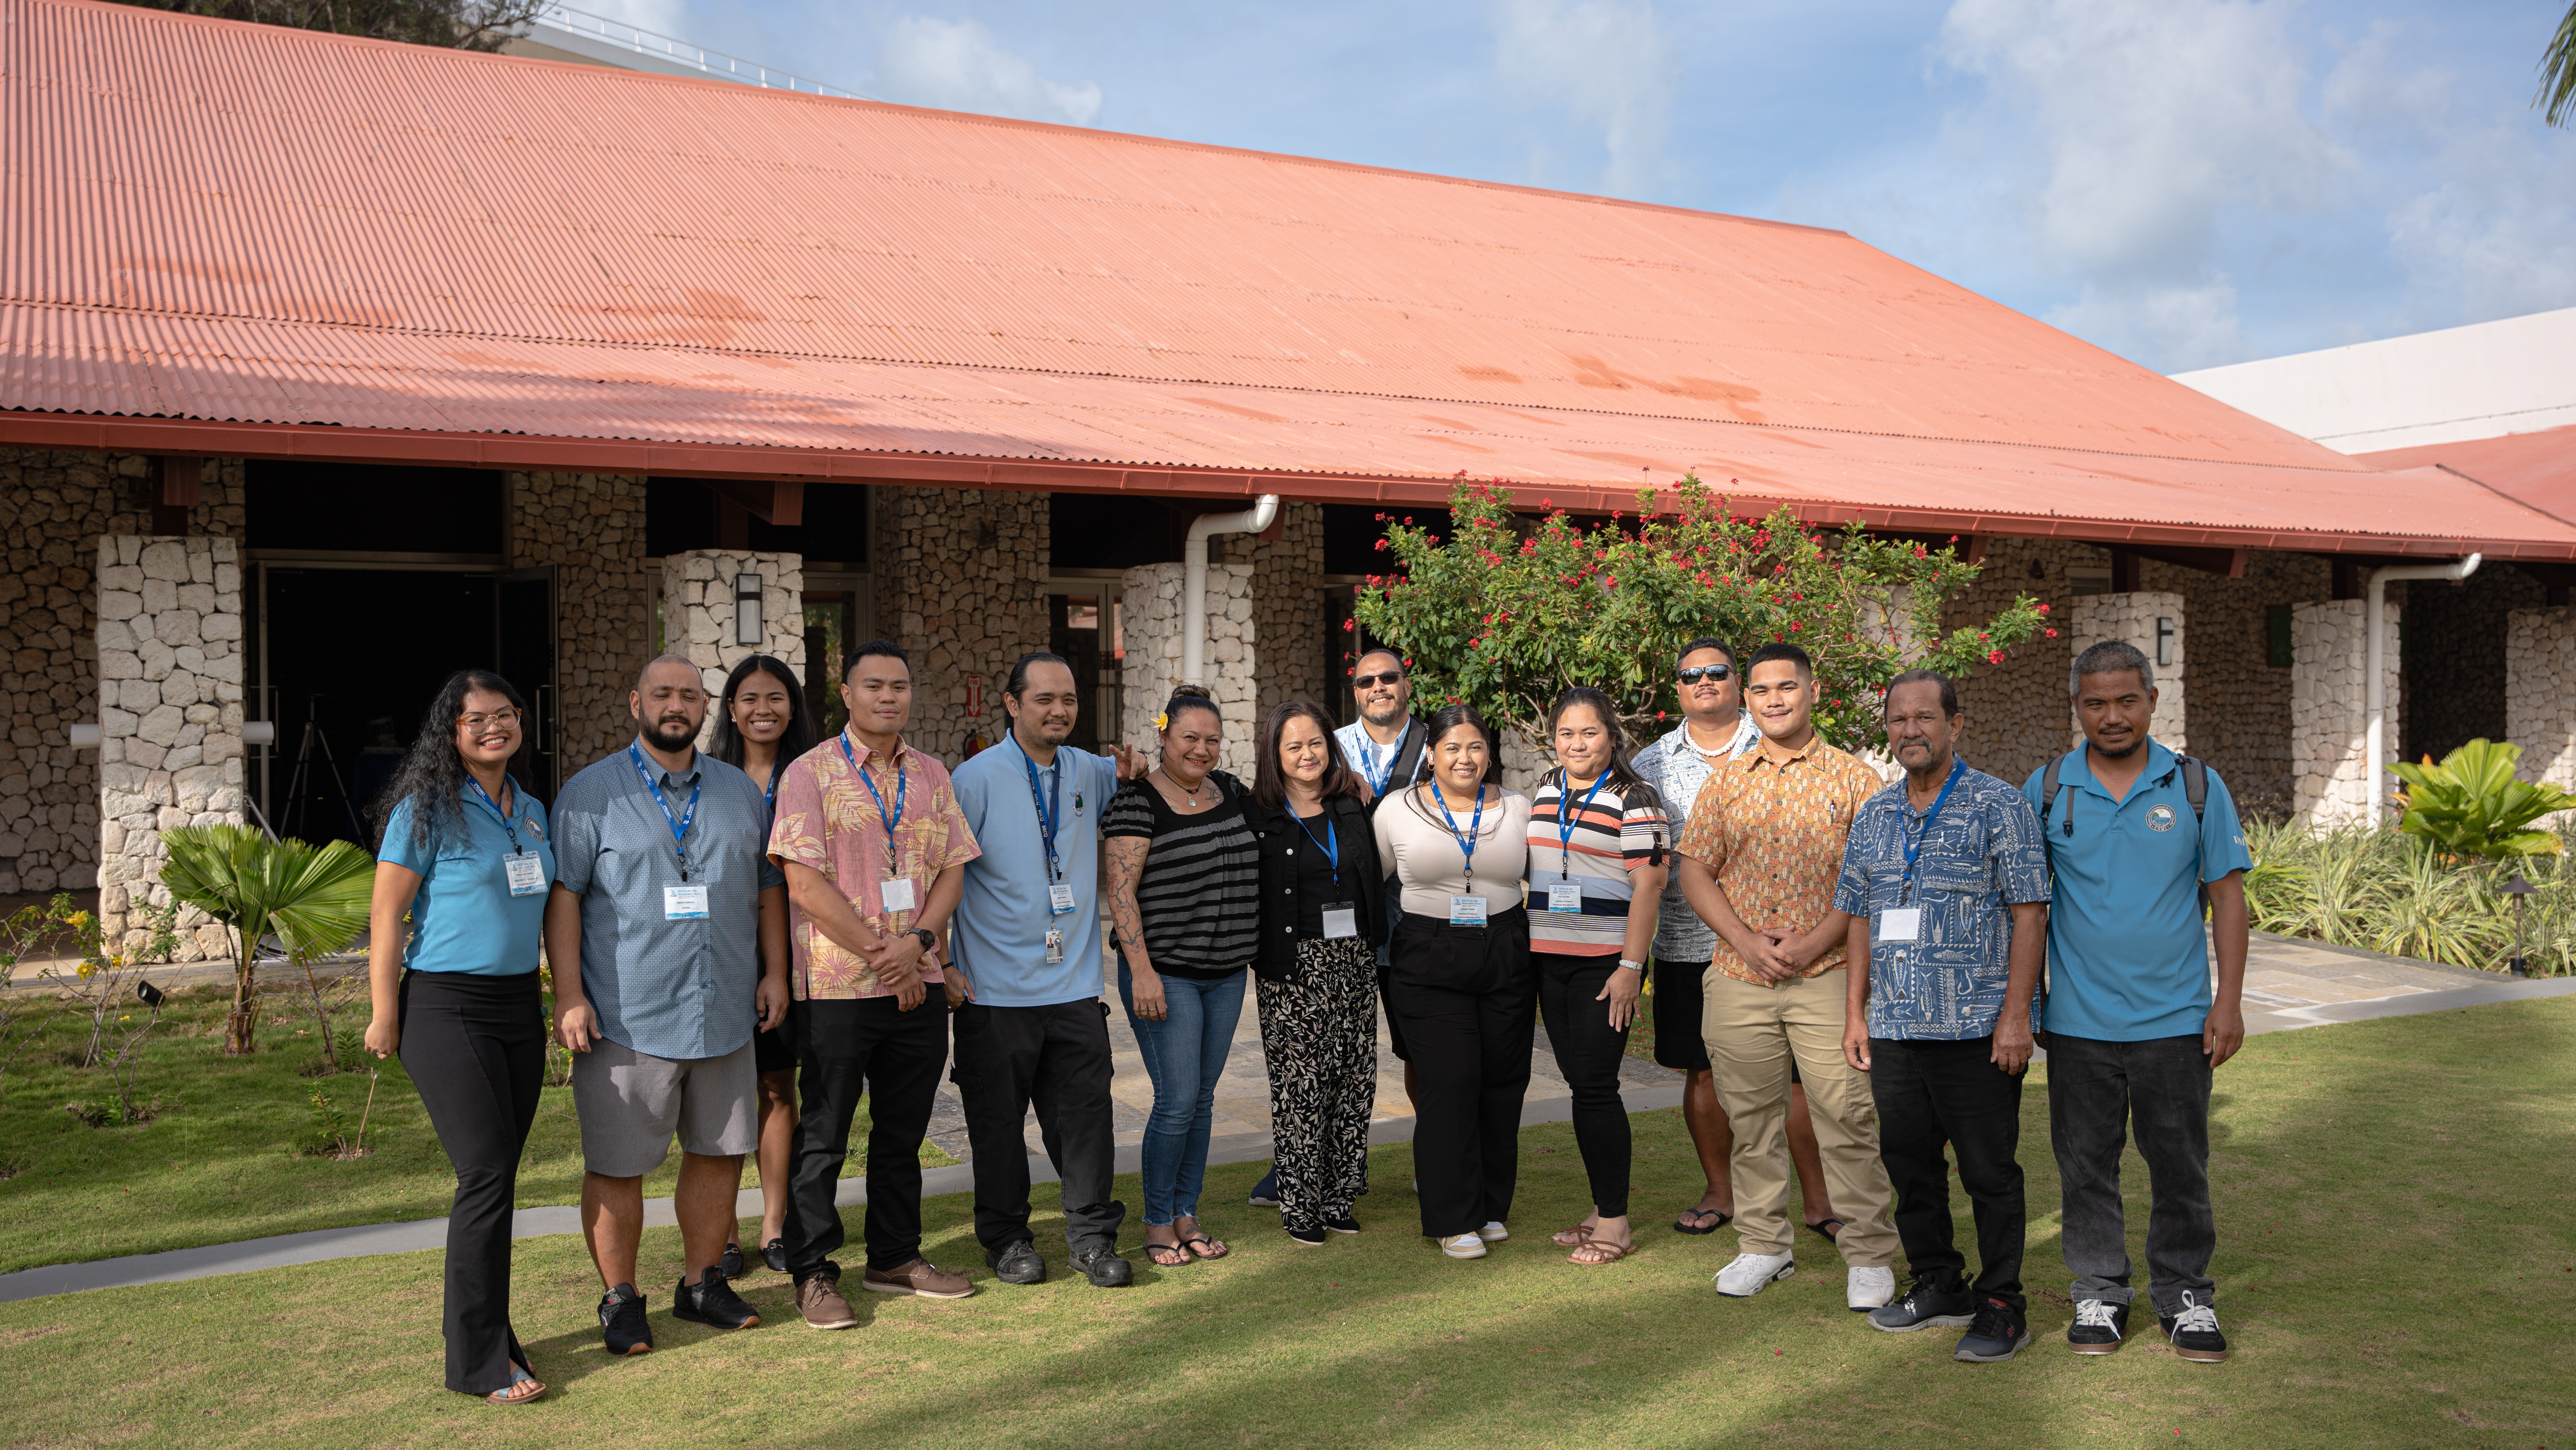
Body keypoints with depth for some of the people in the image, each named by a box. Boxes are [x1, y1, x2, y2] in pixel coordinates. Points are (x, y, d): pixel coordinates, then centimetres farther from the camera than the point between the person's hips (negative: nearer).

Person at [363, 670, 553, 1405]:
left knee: (498, 1174, 10)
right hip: (446, 1006, -6)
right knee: (486, 1173, -9)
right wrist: (384, 1015, -11)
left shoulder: (531, 811, 13)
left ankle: (484, 1326, 22)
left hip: (518, 1005, 7)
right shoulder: (428, 810, -8)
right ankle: (478, 1361, -1)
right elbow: (386, 913, -8)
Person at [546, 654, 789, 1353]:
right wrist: (569, 995, -11)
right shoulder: (590, 794, -1)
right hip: (626, 1018, -4)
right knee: (617, 1165, 1)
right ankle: (620, 1299, 16)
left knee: (719, 1152, 11)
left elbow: (768, 889, 17)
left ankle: (702, 1282, 26)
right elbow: (563, 896, -5)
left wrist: (775, 973, 9)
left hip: (725, 1015, 4)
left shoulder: (742, 792, 12)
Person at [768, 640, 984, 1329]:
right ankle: (813, 1274, 15)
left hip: (919, 986, 5)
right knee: (822, 1136, 4)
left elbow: (952, 871, 8)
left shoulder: (932, 776, 11)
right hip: (836, 987, -5)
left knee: (902, 1132, 14)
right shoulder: (812, 773, -5)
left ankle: (894, 1259, 27)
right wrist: (879, 955, -12)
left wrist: (915, 943, -10)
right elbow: (806, 885, -12)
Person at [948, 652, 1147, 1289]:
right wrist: (943, 962, -9)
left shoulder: (1088, 772, 9)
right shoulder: (976, 778, -6)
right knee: (998, 1122, 7)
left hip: (1075, 987, 4)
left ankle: (1093, 1237, 17)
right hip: (996, 991, -3)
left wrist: (1133, 773, 8)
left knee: (1086, 1116, 4)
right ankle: (1007, 1240, 23)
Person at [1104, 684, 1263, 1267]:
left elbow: (1259, 847, 29)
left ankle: (1186, 1216, 23)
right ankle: (1158, 1223, 10)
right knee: (1178, 1100, -7)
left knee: (1203, 1098, 11)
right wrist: (1142, 972, -20)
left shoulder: (1230, 790, 9)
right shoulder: (1137, 801, -11)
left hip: (1226, 975, 6)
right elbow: (1120, 890, -15)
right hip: (1164, 973, -6)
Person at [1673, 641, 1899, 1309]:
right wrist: (1745, 939, -6)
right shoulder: (1725, 783, 11)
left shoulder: (1852, 779, 2)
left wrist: (1815, 941, -13)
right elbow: (1695, 872, 8)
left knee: (1847, 1117, -4)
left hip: (1826, 975, -3)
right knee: (1751, 1117, 10)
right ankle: (1764, 1246, 23)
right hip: (1739, 977, 3)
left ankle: (1869, 1256, 8)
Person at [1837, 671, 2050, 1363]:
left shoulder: (1999, 805, -4)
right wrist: (1855, 1013, 10)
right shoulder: (1874, 815, 12)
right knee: (1908, 1163, 13)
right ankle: (1937, 1284, 29)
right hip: (1894, 1027, 6)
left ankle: (2001, 1305, 13)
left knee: (1989, 1171, 2)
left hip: (1977, 1027, -5)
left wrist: (2016, 1013, -14)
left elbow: (2030, 912, -8)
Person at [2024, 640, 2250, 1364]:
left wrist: (2229, 1002, -3)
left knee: (2180, 1167, 8)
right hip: (2078, 1023, 0)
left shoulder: (2197, 787, 1)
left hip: (2175, 1022, 0)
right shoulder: (2047, 789, 1)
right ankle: (2100, 1294, 22)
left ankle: (2186, 1297, 23)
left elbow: (2227, 893, 2)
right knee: (2086, 1167, 8)